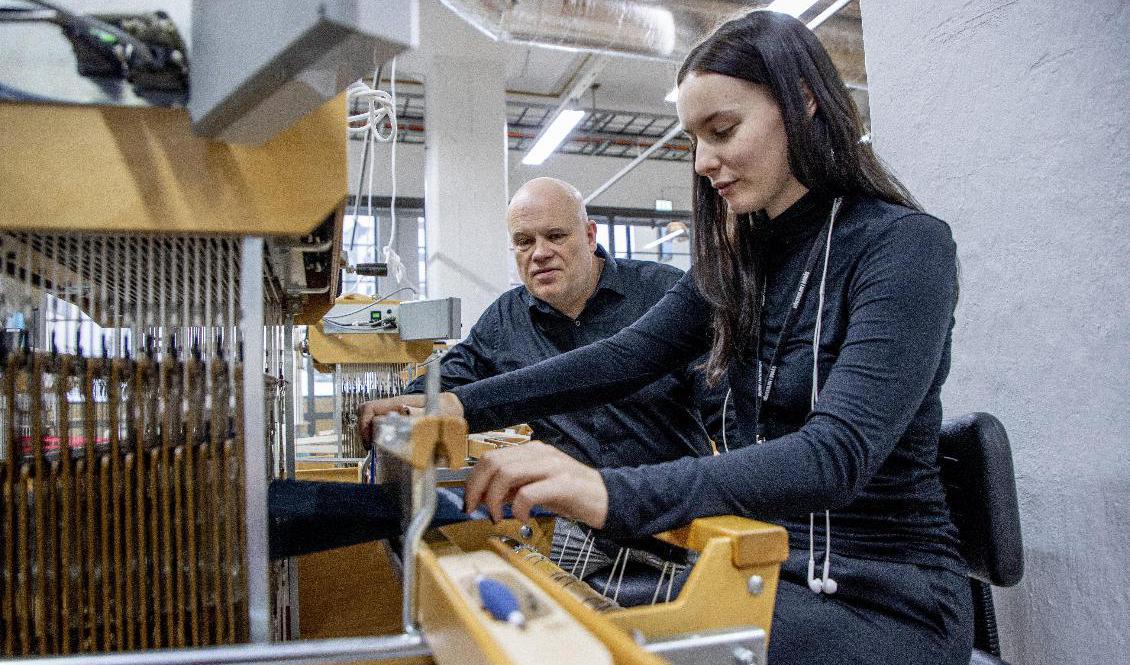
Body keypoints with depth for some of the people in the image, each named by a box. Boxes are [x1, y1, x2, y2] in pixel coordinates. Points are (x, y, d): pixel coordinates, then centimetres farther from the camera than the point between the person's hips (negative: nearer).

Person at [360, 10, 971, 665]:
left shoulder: (905, 244, -16)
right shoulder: (739, 258, 5)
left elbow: (839, 453, -29)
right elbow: (628, 358, -5)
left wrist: (614, 492, -42)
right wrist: (462, 405, -15)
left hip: (885, 597, -5)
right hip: (771, 562, 5)